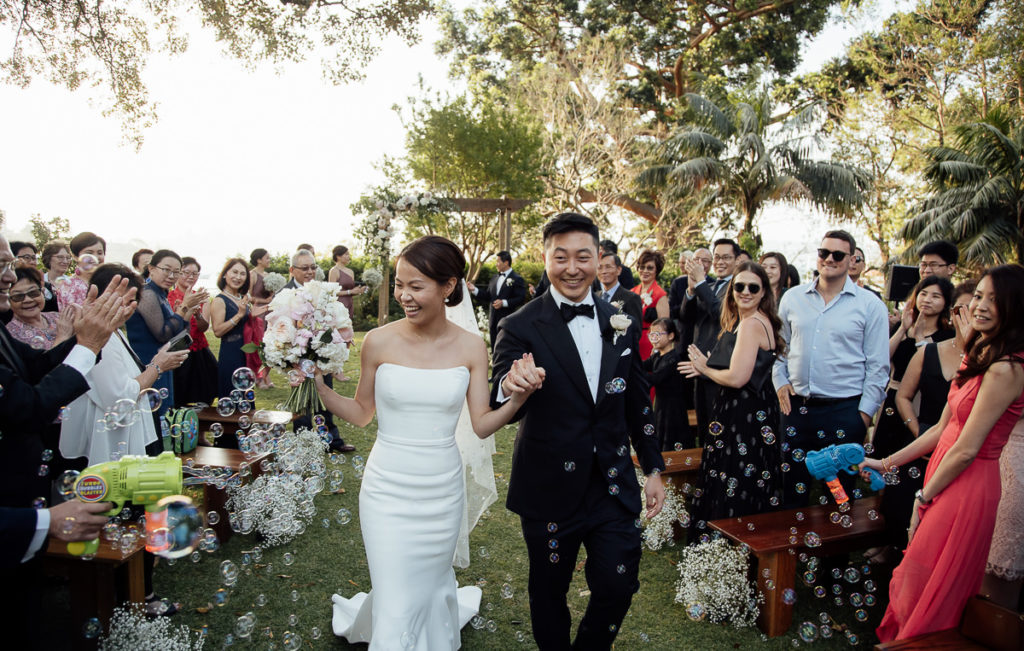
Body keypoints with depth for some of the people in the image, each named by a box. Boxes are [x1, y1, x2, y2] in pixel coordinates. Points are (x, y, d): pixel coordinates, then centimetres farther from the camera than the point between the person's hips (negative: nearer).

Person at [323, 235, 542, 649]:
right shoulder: (379, 342, -10)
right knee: (396, 604, 2)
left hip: (442, 491, 2)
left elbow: (482, 425, -4)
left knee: (432, 587, 23)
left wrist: (517, 400, -21)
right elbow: (361, 413, 2)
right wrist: (320, 387, -13)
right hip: (388, 490, -1)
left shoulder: (471, 348, -7)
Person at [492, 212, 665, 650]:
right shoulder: (521, 328, -11)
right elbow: (500, 410, -20)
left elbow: (638, 402, 12)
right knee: (549, 591, 14)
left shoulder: (622, 326, 3)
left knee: (618, 587, 8)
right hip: (550, 490, -3)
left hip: (614, 486, 3)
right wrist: (510, 387, -42)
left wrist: (653, 468, 12)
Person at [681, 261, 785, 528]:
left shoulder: (751, 324, -18)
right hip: (754, 413, 11)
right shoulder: (741, 321, 13)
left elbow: (738, 378, -24)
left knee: (733, 495, -1)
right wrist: (707, 366, 3)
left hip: (745, 416, -11)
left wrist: (705, 369, -8)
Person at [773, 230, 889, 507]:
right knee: (792, 489, 13)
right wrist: (780, 381, 3)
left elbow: (878, 366, -1)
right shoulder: (792, 298, 7)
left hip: (844, 412, -2)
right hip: (796, 407, 3)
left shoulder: (870, 305, -1)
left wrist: (865, 412, -6)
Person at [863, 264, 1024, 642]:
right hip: (947, 477, 8)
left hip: (967, 487, -8)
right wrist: (888, 463, 11)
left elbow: (966, 449, -20)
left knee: (925, 586, 6)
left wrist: (924, 497, -8)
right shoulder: (980, 356, 9)